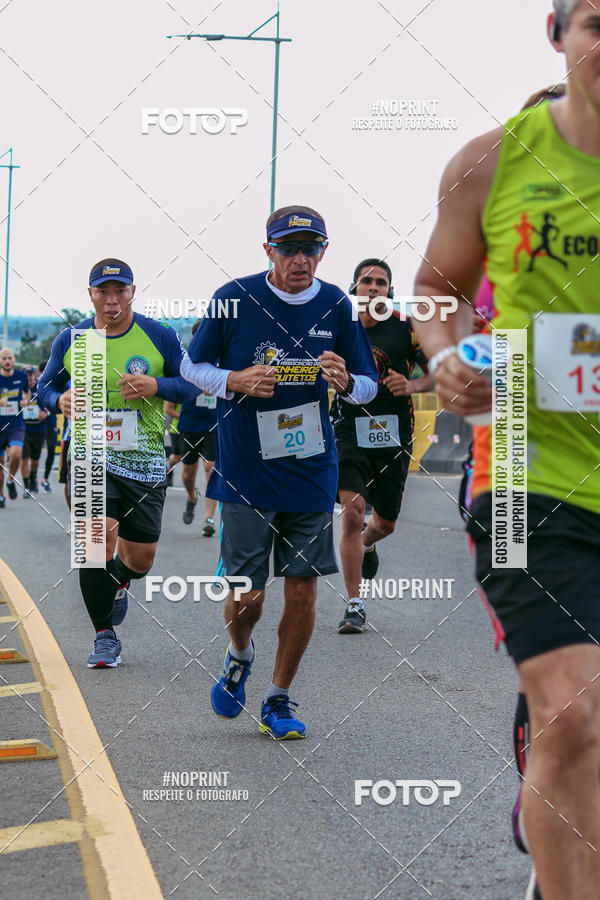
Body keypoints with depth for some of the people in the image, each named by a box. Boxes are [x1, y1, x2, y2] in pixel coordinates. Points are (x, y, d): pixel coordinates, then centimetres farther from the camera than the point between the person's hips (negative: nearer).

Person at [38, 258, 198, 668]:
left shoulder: (160, 336, -2)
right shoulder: (70, 340, 2)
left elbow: (191, 384, 2)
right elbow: (46, 385, 14)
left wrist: (156, 386, -17)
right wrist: (59, 400, -9)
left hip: (145, 460, 1)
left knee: (141, 557, 6)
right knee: (98, 535, -22)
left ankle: (118, 583, 46)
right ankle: (105, 635, -4)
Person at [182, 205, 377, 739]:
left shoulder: (336, 305, 1)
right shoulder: (234, 299, -7)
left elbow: (368, 386, 8)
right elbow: (192, 367, 4)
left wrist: (344, 382, -16)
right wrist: (236, 381, -16)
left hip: (312, 470, 2)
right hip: (246, 473, -2)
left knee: (303, 590, 3)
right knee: (246, 595, -1)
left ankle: (279, 700, 21)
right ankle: (240, 656, 34)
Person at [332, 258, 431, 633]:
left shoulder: (405, 328, -3)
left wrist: (412, 385, -19)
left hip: (394, 437, 1)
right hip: (350, 433, -1)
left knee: (386, 523, 15)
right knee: (353, 513, -18)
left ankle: (366, 546, 54)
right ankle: (355, 606, -11)